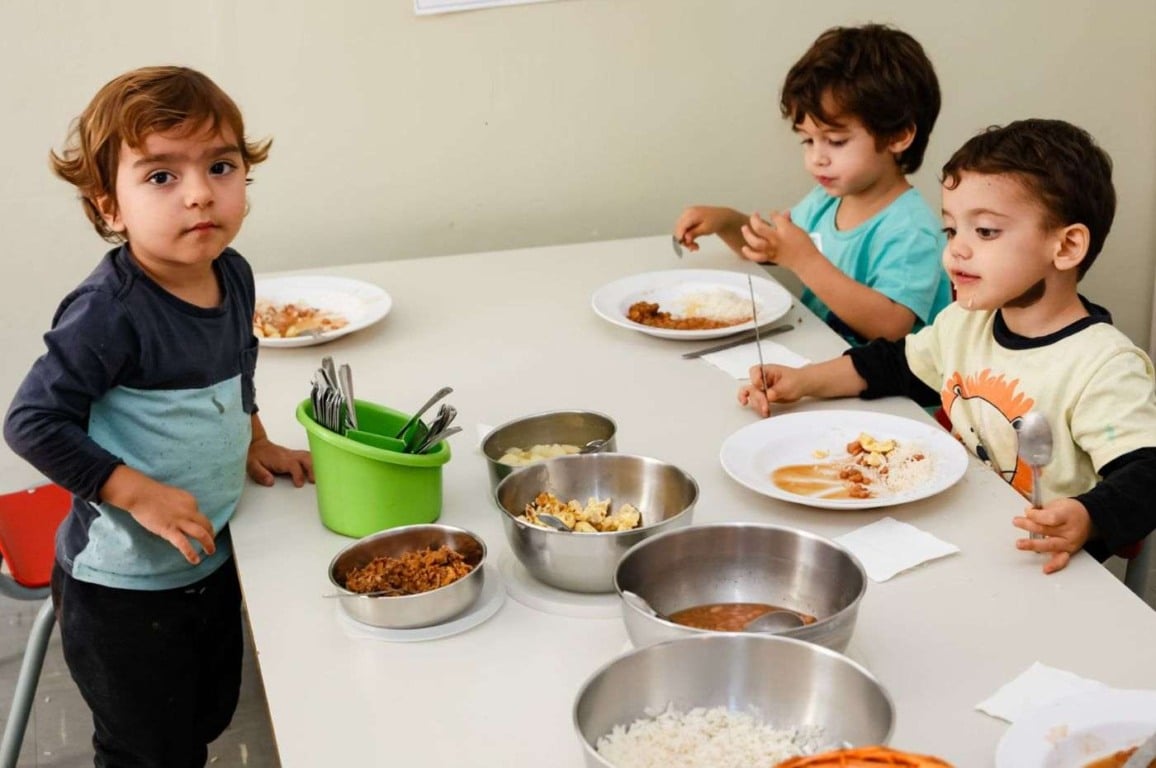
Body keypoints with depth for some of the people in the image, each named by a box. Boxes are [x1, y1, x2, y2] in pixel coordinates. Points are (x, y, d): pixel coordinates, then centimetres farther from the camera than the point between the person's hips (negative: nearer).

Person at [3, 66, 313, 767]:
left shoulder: (234, 275, -5)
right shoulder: (108, 314, -28)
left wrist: (254, 442, 15)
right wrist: (140, 494, -27)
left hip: (211, 558, 7)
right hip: (123, 584, -7)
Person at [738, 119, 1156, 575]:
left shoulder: (1103, 368, -17)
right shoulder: (964, 322, 8)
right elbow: (895, 365, 25)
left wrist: (1087, 521, -44)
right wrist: (801, 382, 13)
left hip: (1034, 571, -7)